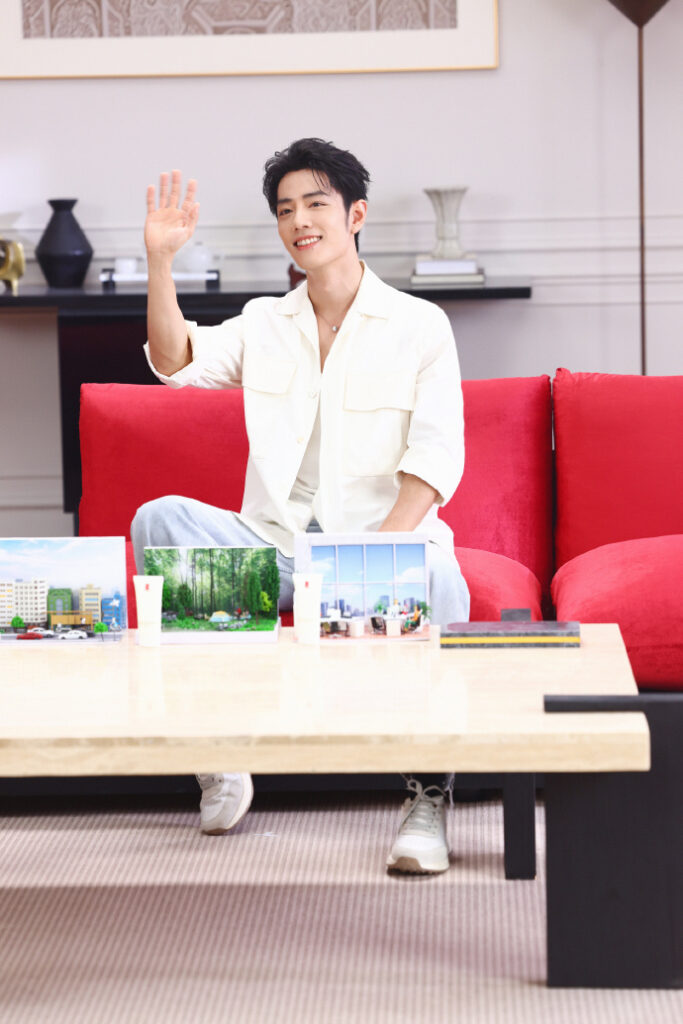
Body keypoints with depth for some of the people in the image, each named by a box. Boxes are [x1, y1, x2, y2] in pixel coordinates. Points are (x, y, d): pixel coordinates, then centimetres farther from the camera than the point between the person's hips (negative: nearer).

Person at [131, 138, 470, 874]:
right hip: (274, 544, 3)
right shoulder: (263, 324, 17)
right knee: (160, 518, -24)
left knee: (437, 582, -38)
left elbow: (436, 456, -5)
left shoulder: (420, 325, 6)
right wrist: (160, 259, -15)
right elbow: (176, 362, -1)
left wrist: (380, 551, -20)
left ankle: (428, 799, -27)